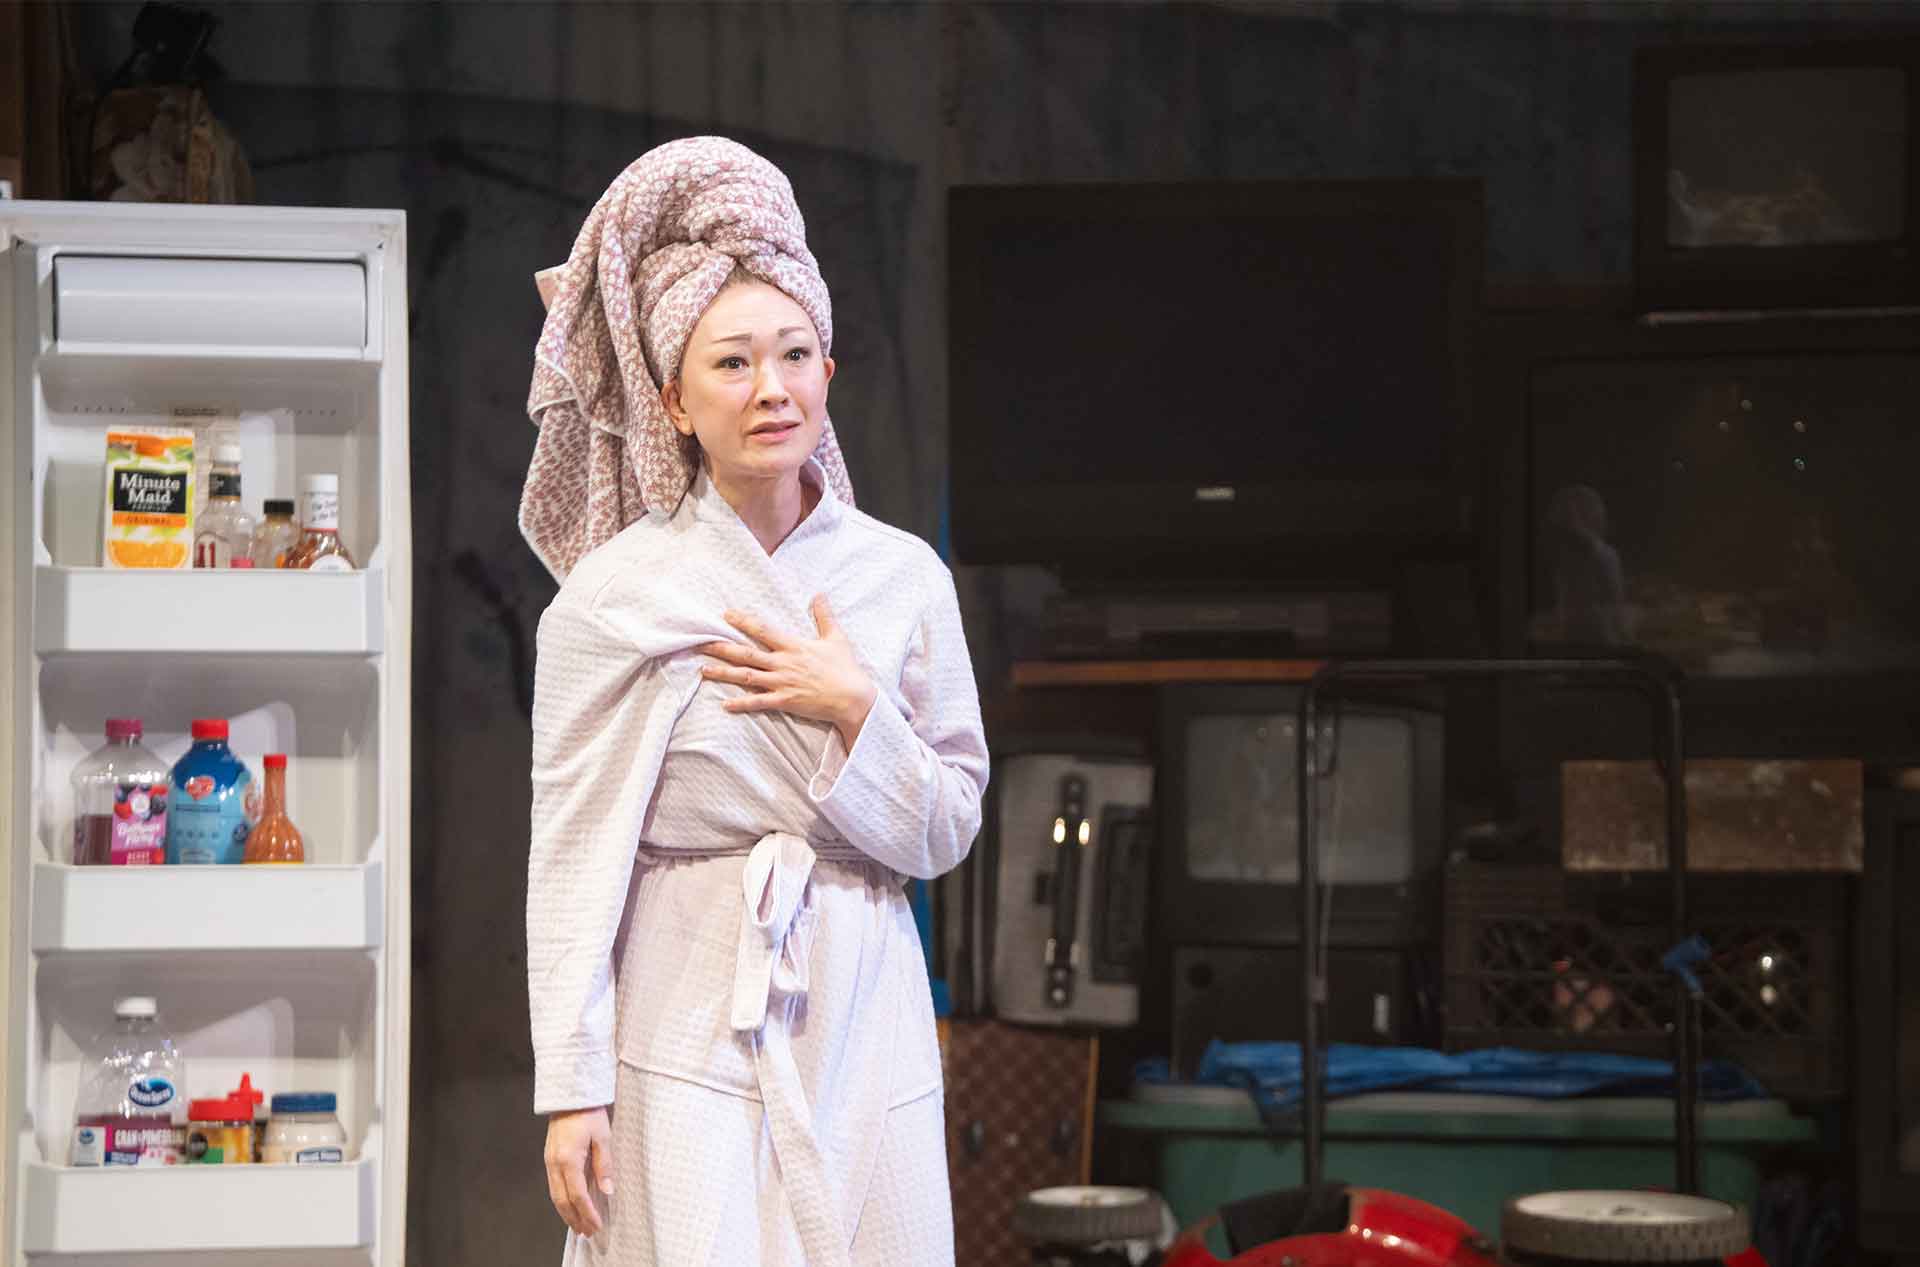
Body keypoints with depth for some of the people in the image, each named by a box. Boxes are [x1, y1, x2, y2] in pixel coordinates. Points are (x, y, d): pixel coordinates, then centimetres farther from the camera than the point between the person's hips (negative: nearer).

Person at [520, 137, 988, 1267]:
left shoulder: (904, 576, 5)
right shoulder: (618, 593, -3)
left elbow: (948, 833, 8)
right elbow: (573, 852, -3)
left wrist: (857, 713, -9)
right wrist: (572, 1089, -7)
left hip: (864, 1018, 3)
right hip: (691, 1032, -3)